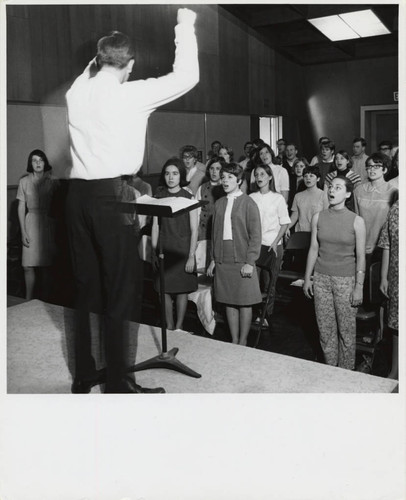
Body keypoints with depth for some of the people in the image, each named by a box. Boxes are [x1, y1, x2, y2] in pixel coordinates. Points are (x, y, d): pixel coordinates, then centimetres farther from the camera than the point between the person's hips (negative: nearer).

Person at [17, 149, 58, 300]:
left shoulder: (52, 181, 3)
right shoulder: (24, 181, 4)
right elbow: (21, 207, 4)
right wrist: (23, 231, -2)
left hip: (48, 224, 0)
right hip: (31, 222, 0)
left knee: (46, 265, 1)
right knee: (28, 265, -2)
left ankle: (45, 298, 12)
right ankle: (29, 300, 9)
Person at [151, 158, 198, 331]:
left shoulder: (188, 197, -3)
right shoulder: (159, 196, 5)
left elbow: (194, 230, -4)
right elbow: (155, 226, 6)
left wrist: (191, 256, -9)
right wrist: (153, 252, 2)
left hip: (182, 249, -2)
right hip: (164, 249, 2)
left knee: (182, 289, 4)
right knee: (164, 289, 5)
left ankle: (179, 326, 19)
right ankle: (169, 326, 20)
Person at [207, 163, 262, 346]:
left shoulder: (248, 203, -5)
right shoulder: (219, 203, 10)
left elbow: (255, 234, -7)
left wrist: (250, 262, -13)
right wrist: (213, 258, 11)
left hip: (242, 261, -4)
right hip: (222, 260, 5)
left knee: (244, 303, 3)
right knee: (229, 302, 10)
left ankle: (242, 342, 16)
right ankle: (234, 341, 22)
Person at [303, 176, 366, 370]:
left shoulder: (356, 221, -5)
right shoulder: (318, 218, 3)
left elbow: (360, 256, -4)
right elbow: (313, 249, 7)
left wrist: (359, 287, -8)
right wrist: (307, 279, 7)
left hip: (346, 280, -3)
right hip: (321, 279, 3)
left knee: (346, 330, 4)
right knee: (325, 328, 9)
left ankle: (346, 373, 21)